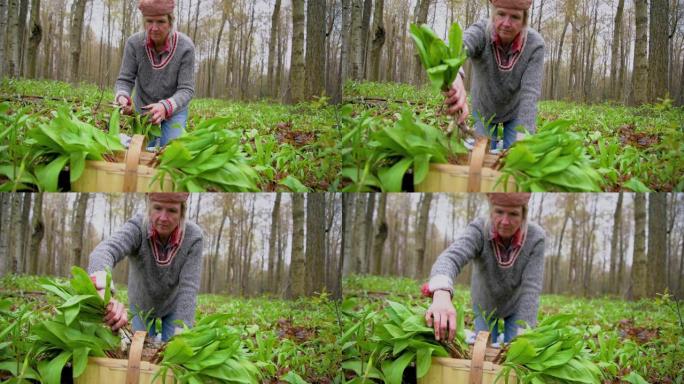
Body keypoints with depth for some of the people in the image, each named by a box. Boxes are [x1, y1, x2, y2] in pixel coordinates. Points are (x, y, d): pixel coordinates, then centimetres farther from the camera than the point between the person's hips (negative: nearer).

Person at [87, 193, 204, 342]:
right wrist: (103, 293, -76)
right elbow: (104, 251, -54)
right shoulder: (137, 228, -34)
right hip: (142, 305, 0)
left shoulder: (193, 237, -30)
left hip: (174, 305, 0)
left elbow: (188, 287, -32)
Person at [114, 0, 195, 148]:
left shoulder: (185, 47, -26)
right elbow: (124, 80, -16)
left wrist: (165, 107, -45)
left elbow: (186, 90, -25)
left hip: (174, 110, -2)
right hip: (143, 108, 2)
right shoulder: (134, 43, -22)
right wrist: (122, 98, -40)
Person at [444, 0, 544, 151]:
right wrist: (455, 76, -81)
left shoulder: (534, 44, -30)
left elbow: (530, 93, -35)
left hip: (516, 111, 0)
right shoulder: (482, 31, -32)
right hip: (484, 109, 0)